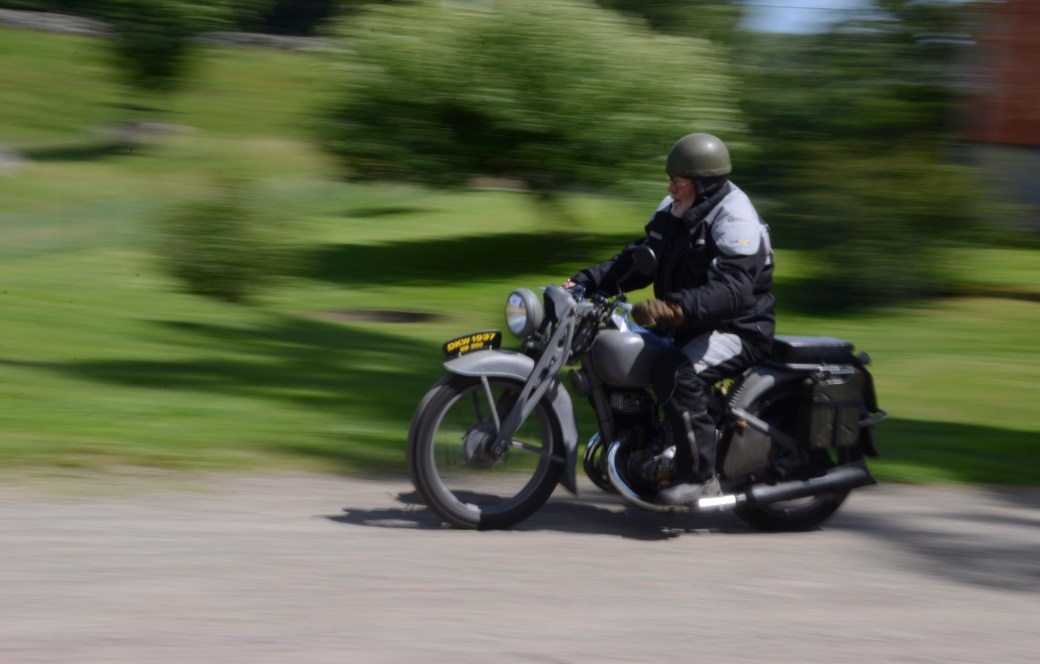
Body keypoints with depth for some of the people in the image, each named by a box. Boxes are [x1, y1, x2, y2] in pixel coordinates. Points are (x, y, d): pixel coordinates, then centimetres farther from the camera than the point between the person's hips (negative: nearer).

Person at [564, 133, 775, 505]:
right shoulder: (673, 212, 8)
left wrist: (674, 307, -45)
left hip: (739, 330, -10)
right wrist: (587, 281, -2)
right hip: (688, 325, 10)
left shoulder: (734, 220, -21)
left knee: (677, 373, -35)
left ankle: (699, 475, -27)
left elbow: (733, 290, -33)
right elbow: (639, 259, 13)